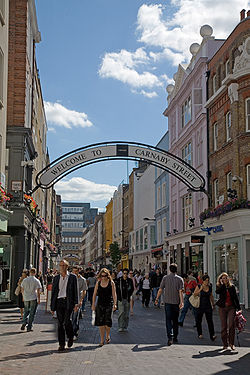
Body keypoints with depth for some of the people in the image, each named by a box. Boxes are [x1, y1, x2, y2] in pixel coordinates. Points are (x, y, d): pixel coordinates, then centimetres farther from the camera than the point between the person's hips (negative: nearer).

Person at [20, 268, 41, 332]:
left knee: (26, 311, 18)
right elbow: (38, 291, -8)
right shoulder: (37, 281, -6)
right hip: (34, 298, -3)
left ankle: (24, 322, -3)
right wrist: (38, 299, -2)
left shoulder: (24, 280, 2)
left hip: (26, 298, 3)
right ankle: (29, 327, 3)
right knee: (32, 313, 4)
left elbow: (22, 289, 9)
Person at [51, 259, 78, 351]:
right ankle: (61, 344, 8)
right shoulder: (56, 278, 13)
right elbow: (53, 292, 13)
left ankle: (70, 337, 16)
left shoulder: (72, 277, 5)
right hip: (59, 302, 3)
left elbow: (75, 291, 3)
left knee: (66, 321, -12)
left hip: (68, 302, -3)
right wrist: (52, 307, 10)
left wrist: (76, 304, -5)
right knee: (60, 323, 1)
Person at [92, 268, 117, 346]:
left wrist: (115, 304, -12)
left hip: (109, 304, -2)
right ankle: (102, 340, 6)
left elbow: (114, 294, -2)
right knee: (100, 322, -1)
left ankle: (108, 335, 22)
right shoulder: (98, 283, 5)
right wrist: (93, 304, 6)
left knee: (108, 321, -6)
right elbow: (94, 294, 10)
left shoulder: (111, 283, -1)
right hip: (100, 304, 2)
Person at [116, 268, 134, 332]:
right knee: (121, 312, -10)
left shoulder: (130, 281, 4)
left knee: (126, 314, 5)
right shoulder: (119, 280, 1)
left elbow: (132, 289, 11)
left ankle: (125, 327, 15)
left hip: (127, 299, 2)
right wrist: (118, 296, -4)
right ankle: (120, 327, -5)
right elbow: (116, 289, 5)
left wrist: (129, 295, -2)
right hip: (121, 299, -2)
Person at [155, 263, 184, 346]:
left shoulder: (165, 278, 0)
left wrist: (157, 299, 10)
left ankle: (170, 337, -19)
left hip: (167, 302, -1)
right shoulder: (180, 279, -2)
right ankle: (175, 338, 21)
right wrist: (181, 302, -15)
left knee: (168, 320, -2)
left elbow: (160, 290, -1)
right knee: (175, 320, 14)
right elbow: (180, 291, -12)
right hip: (176, 302, 1)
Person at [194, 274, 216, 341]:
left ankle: (212, 335, -11)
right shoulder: (199, 286, -4)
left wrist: (213, 304, 21)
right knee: (198, 320, 8)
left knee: (210, 320, -8)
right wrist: (200, 289, -18)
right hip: (200, 306, -1)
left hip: (208, 306, 2)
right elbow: (194, 294, -10)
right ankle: (200, 334, 26)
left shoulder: (210, 287, 5)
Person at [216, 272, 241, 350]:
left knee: (231, 325, -11)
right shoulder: (219, 286, 3)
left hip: (231, 307, 0)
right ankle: (225, 344, 11)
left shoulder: (232, 287, 7)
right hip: (222, 308, 0)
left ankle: (231, 343, -2)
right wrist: (222, 284, -12)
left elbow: (235, 297, 11)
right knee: (224, 326, 2)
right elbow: (217, 292, -20)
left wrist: (239, 308, 8)